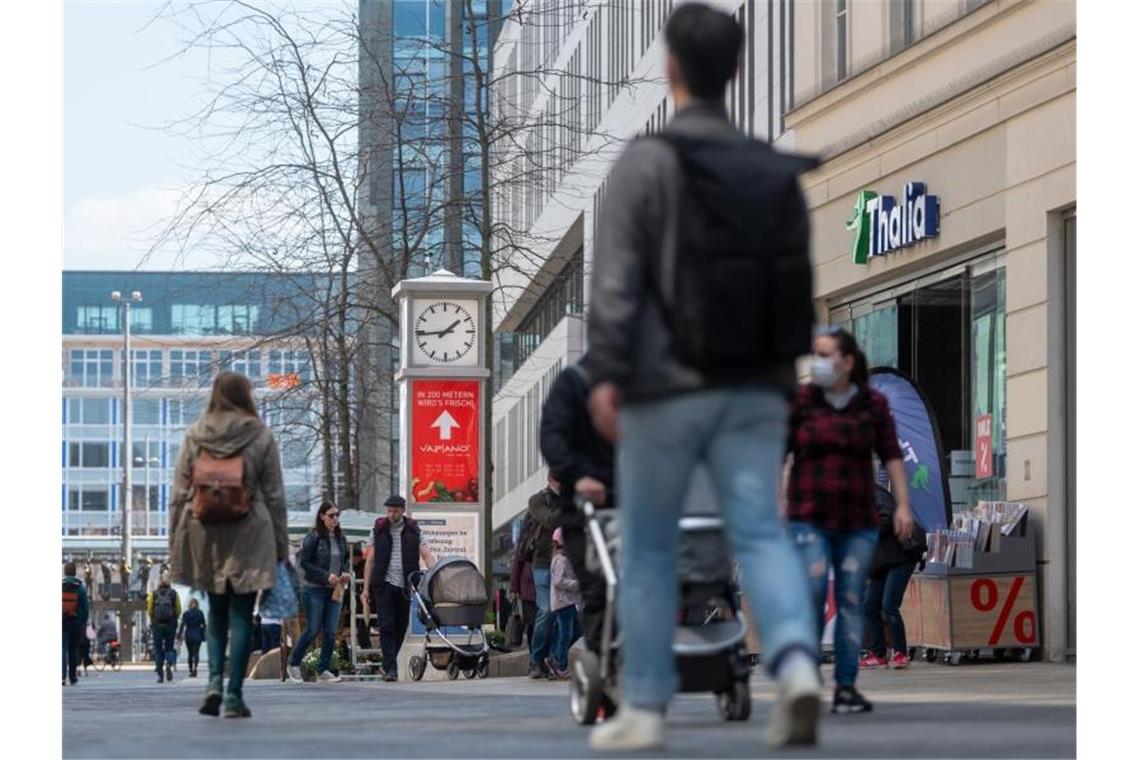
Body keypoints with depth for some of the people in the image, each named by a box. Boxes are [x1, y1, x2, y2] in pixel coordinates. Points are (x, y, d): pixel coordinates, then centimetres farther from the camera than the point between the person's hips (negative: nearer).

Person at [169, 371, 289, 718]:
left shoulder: (195, 436, 3)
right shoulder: (261, 438, -2)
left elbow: (180, 493, 5)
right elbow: (274, 496, 1)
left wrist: (176, 541, 10)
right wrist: (280, 545, 6)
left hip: (205, 534, 2)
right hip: (249, 536, -2)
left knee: (216, 611, 16)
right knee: (241, 615, 2)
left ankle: (214, 680, -2)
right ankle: (234, 696, -1)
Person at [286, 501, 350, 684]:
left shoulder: (340, 538, 10)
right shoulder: (314, 537, -9)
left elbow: (346, 560, 22)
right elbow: (304, 562, -11)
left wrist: (345, 573, 0)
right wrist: (326, 576, -17)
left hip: (334, 591, 5)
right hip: (315, 590, -5)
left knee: (331, 632, 0)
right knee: (312, 630, -4)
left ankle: (323, 670, 8)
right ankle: (293, 664, 14)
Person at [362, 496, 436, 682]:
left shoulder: (413, 530, 6)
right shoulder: (379, 530, 7)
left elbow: (427, 556, 0)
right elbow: (370, 560, 10)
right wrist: (366, 588, 5)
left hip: (404, 586, 1)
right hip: (384, 584, -1)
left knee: (401, 628, 7)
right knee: (387, 626, -11)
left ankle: (389, 664, 23)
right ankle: (390, 668, -14)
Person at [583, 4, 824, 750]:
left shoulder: (647, 162, -5)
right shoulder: (777, 172, 9)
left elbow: (616, 277, -12)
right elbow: (799, 283, 12)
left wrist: (605, 374, -13)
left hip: (669, 387, -3)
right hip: (756, 390, 4)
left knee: (648, 549, 7)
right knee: (761, 533, -1)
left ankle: (644, 709, 10)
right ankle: (796, 660, -26)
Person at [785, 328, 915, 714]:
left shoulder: (873, 404, 5)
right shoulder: (800, 400, 2)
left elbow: (891, 455, 5)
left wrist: (903, 505, -4)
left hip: (858, 522, 1)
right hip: (809, 518, -1)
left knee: (851, 599, -1)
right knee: (811, 592, -14)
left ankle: (846, 687, 2)